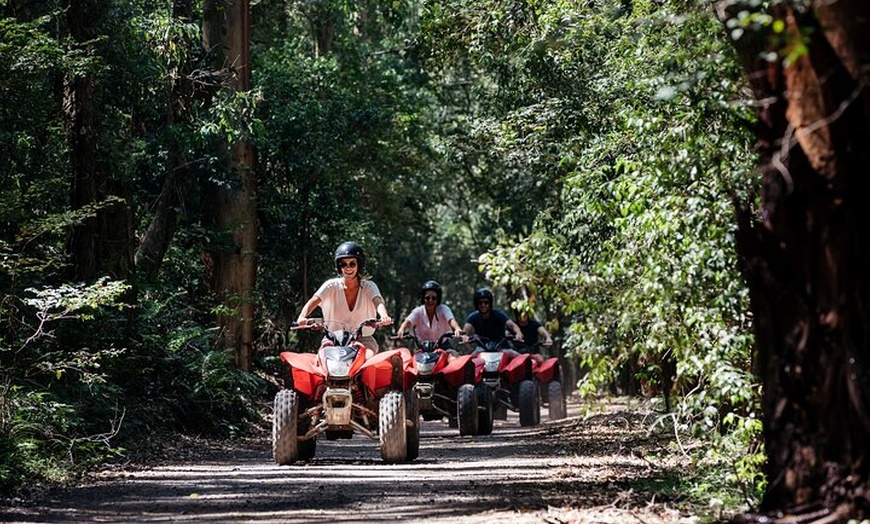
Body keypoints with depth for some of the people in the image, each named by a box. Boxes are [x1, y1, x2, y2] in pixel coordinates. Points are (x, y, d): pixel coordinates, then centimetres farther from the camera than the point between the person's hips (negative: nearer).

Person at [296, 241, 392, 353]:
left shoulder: (368, 286, -1)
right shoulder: (332, 286, -1)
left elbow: (378, 302, -20)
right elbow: (313, 302, -14)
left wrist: (384, 316, -45)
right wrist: (302, 317, -37)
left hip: (363, 339, 0)